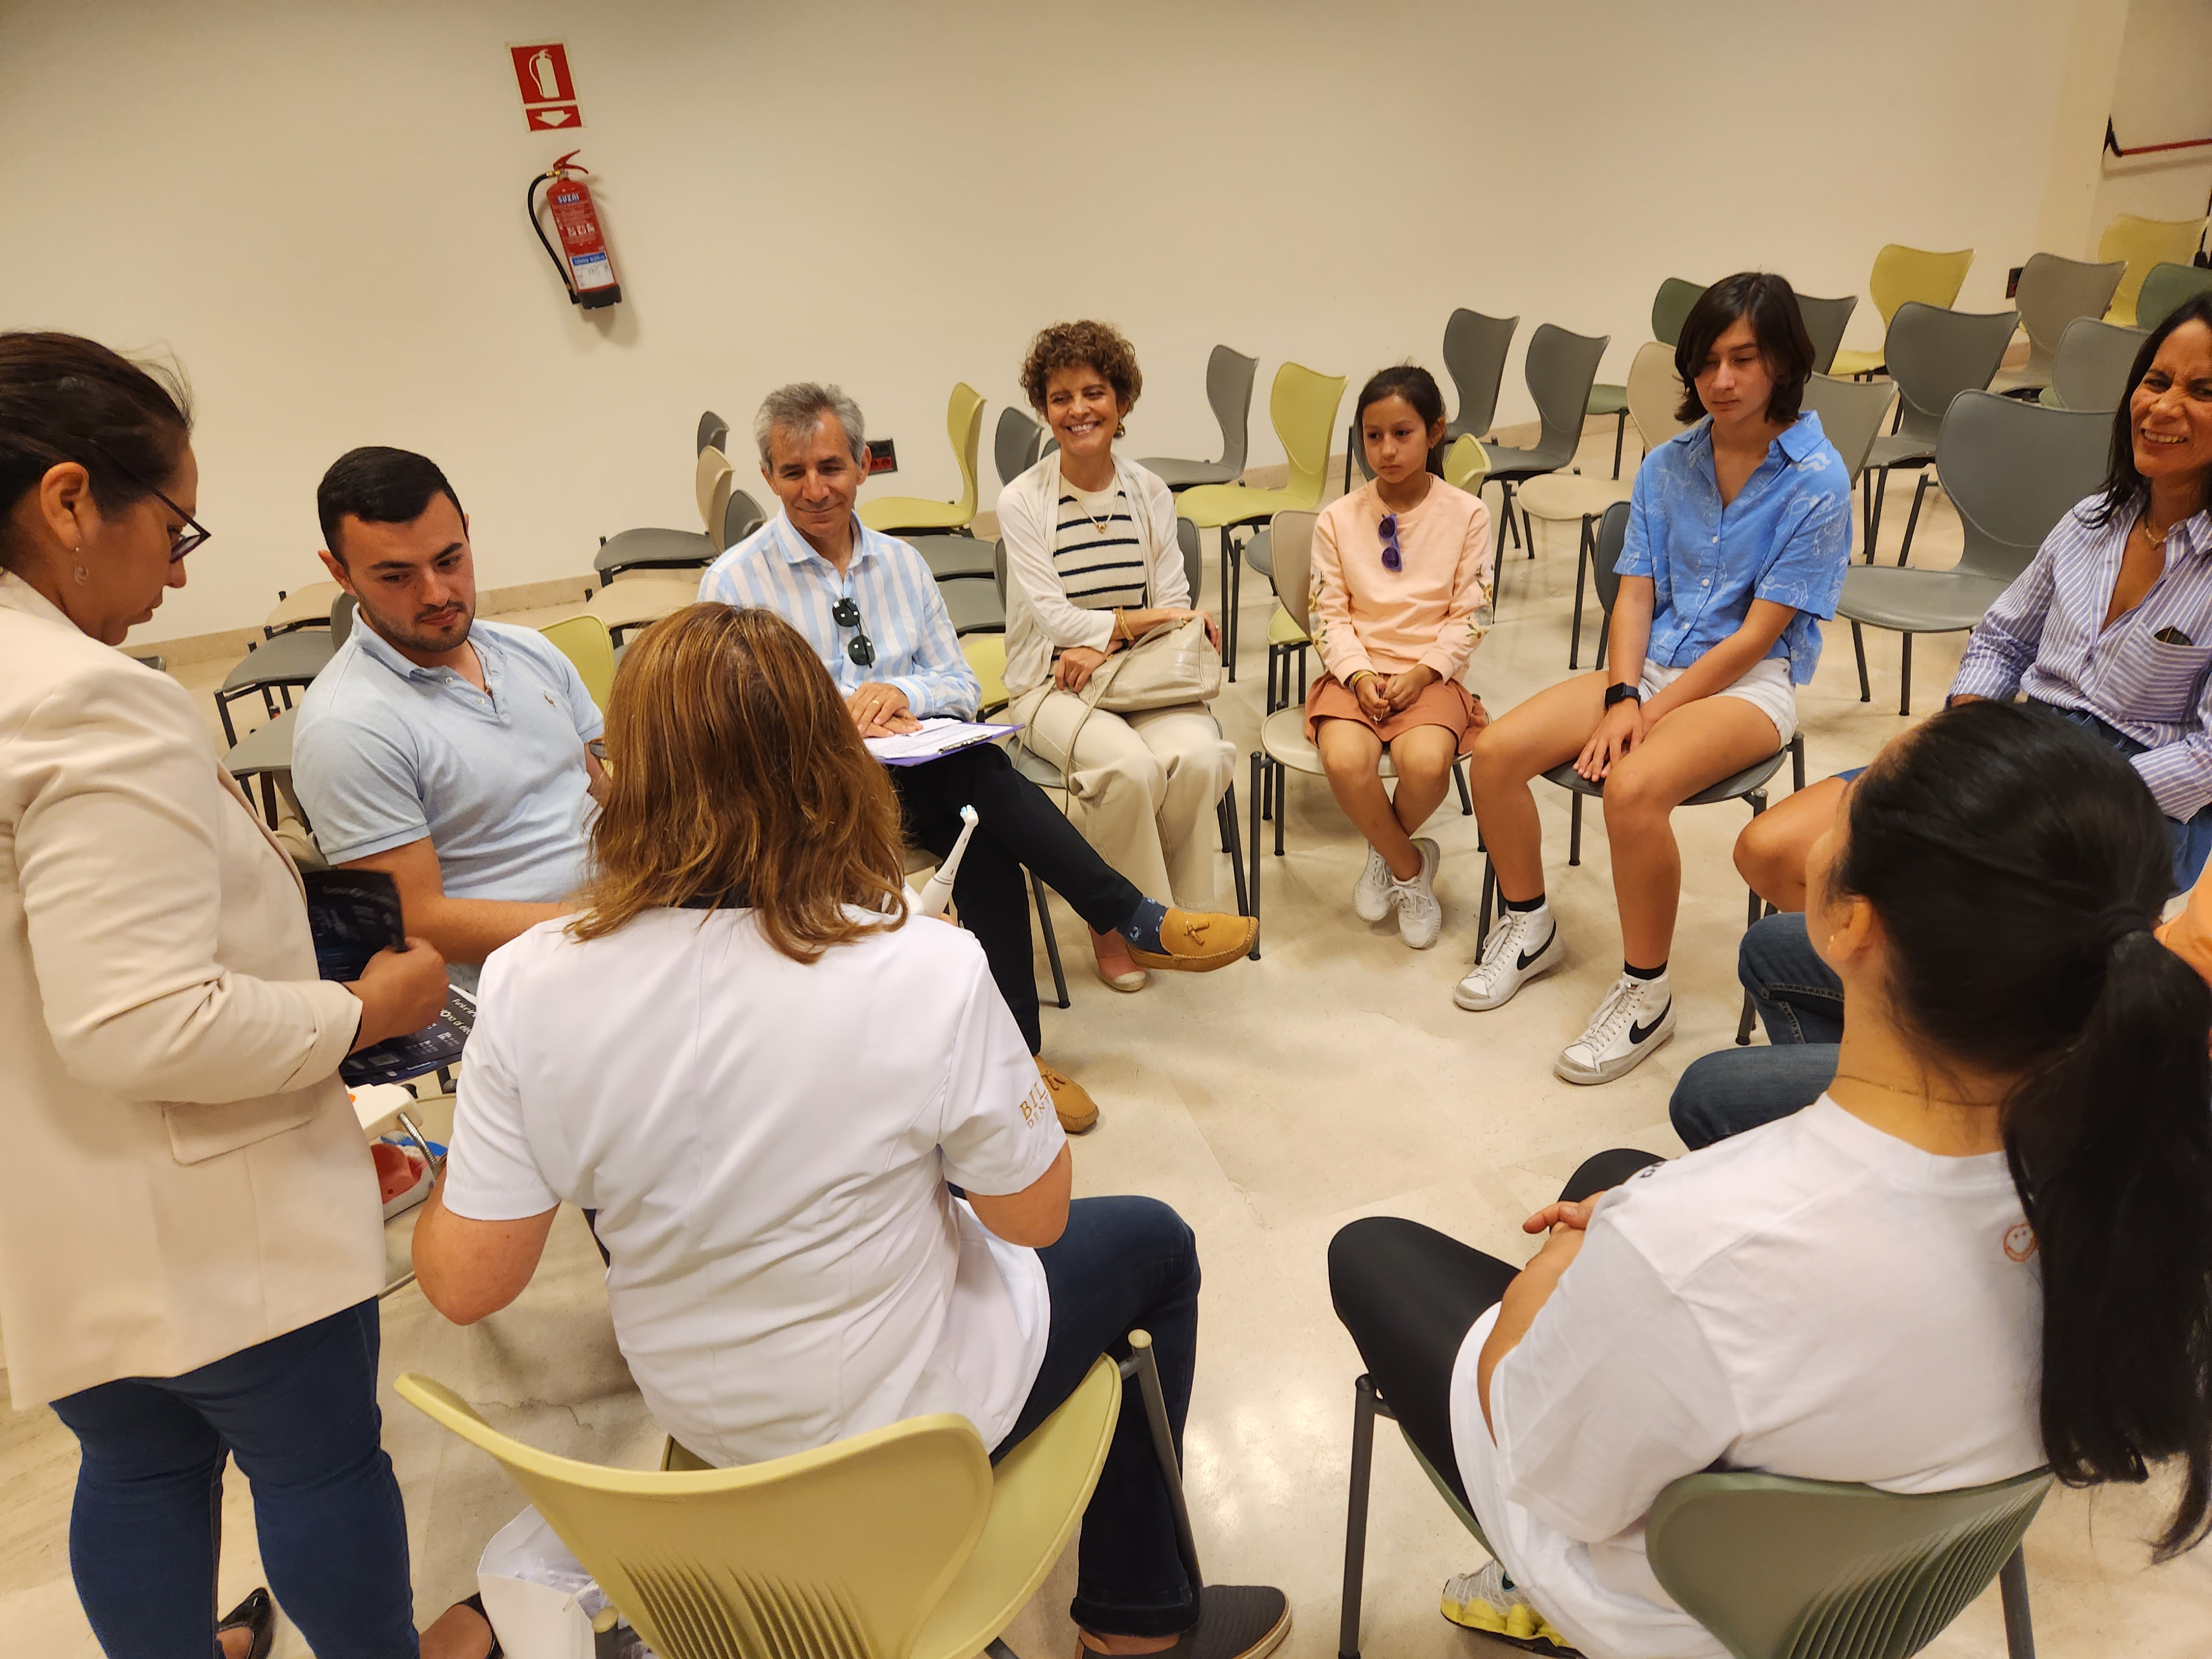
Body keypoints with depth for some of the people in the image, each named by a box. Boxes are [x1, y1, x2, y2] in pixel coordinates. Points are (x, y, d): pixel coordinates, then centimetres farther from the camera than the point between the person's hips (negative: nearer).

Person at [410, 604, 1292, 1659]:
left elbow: (466, 1283, -13)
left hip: (695, 1412, 5)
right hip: (902, 1422, -4)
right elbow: (1034, 1217, -17)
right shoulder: (926, 974, -32)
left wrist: (433, 1186, 7)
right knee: (1153, 1245, 21)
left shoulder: (528, 987, -22)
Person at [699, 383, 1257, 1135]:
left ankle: (1015, 1051, -25)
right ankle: (1136, 923, -26)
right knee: (975, 770, -32)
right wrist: (838, 721, -20)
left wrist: (902, 692, -11)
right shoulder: (733, 582, 0)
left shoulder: (901, 562, 14)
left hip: (920, 771, 4)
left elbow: (962, 685, 12)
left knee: (983, 831, -31)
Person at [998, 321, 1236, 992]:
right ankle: (1113, 918, -5)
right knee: (1128, 766, -32)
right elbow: (1051, 615, -10)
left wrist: (1106, 643, -14)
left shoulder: (1150, 494, 7)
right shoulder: (1022, 501, -4)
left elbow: (1173, 606, 4)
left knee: (1198, 756, -28)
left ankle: (1179, 910, -2)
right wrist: (1141, 621, -13)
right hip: (1053, 683, -3)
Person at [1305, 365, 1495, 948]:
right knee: (1345, 760, -31)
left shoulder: (1467, 515, 2)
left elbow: (1470, 616, 0)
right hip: (1356, 673, 1)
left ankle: (1385, 850, 3)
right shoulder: (1338, 519, 5)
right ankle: (1409, 866, -3)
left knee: (1426, 763, -33)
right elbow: (1329, 614, 2)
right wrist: (1359, 675, -13)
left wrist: (1424, 672, -13)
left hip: (1431, 674, -1)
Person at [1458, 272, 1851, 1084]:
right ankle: (1528, 927, 9)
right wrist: (1621, 696, -13)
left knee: (1633, 788, -35)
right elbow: (1635, 592, 3)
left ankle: (1645, 994, -13)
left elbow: (1758, 634, -14)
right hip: (1652, 663, 6)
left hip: (1750, 681, -6)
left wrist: (1650, 711, -17)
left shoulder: (1816, 481, -11)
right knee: (1494, 752, -14)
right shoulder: (1667, 464, 6)